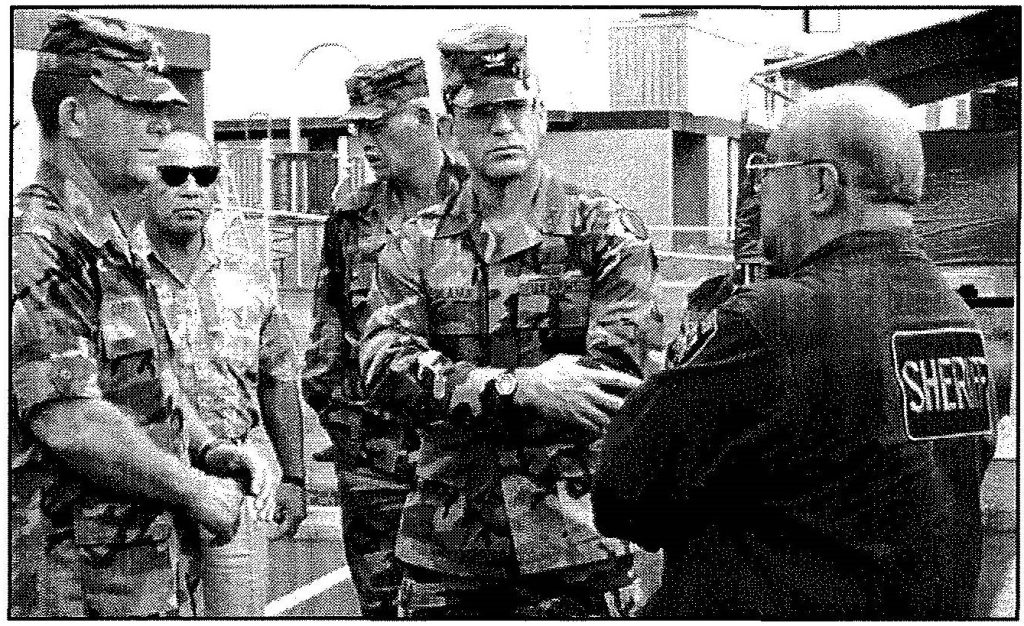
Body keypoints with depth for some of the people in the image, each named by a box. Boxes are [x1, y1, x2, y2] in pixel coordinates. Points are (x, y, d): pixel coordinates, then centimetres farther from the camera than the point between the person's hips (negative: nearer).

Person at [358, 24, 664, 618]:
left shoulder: (606, 230, 0)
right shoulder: (418, 245, 8)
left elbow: (624, 372, -13)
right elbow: (384, 366, -8)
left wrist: (460, 391, -14)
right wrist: (518, 387, -22)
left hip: (576, 550, -2)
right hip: (446, 552, 3)